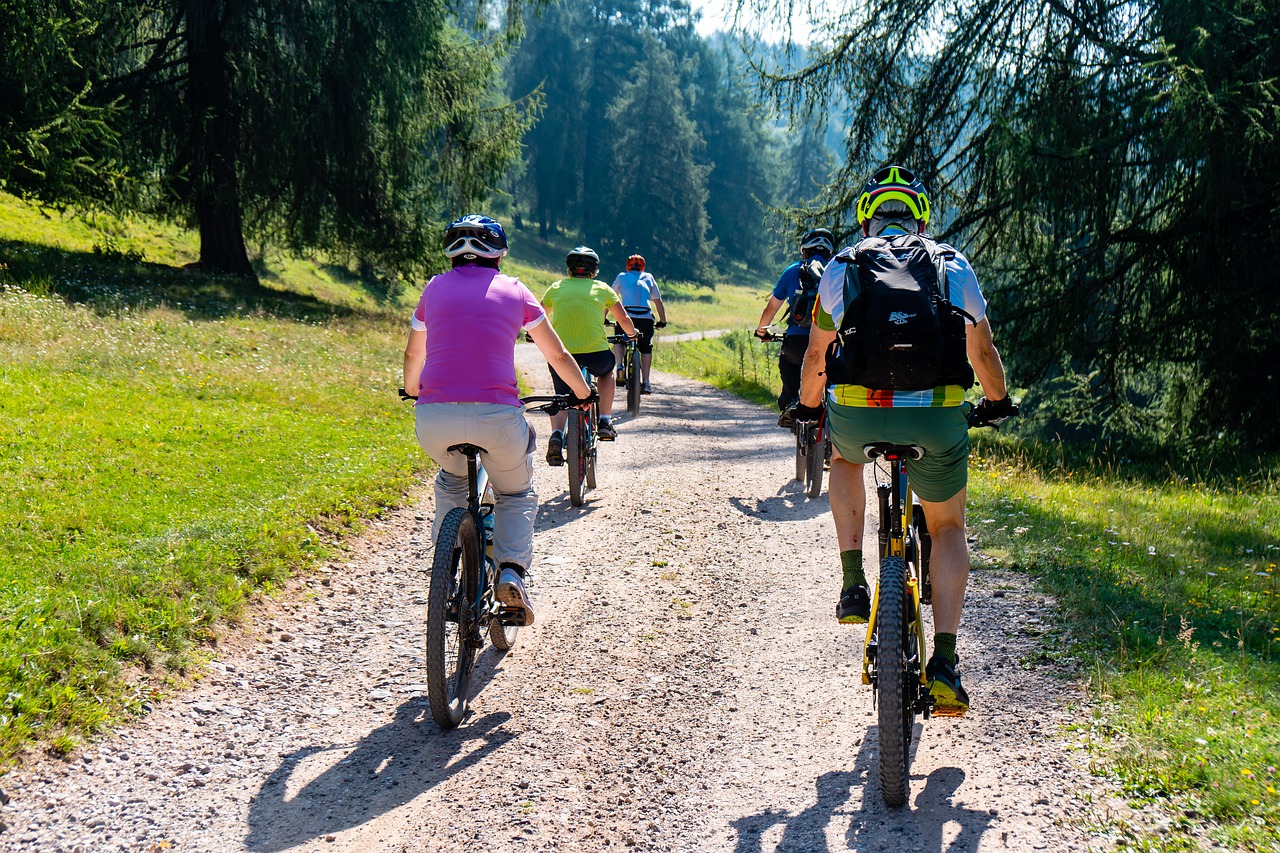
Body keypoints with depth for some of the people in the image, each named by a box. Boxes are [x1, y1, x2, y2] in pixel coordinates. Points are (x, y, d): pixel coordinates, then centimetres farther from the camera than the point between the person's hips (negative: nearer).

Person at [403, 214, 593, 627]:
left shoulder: (435, 288, 17)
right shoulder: (514, 290, 14)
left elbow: (413, 354, 32)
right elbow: (558, 355, 21)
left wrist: (412, 391, 53)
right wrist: (584, 394, 39)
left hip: (434, 418, 2)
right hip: (497, 416, -1)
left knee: (451, 480, 34)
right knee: (517, 494, 25)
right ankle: (511, 570, 1)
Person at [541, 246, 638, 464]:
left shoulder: (556, 288, 12)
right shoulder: (602, 289, 10)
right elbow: (624, 320, 20)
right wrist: (632, 333, 42)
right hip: (595, 354, 0)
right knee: (607, 370, 33)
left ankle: (556, 435, -8)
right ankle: (605, 421, 23)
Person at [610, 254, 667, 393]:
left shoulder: (621, 277, 21)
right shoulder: (648, 278, 23)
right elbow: (658, 301, 24)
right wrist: (662, 321, 33)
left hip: (626, 316, -1)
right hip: (646, 318, 1)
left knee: (618, 341, 24)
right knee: (646, 348, 17)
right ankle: (645, 382, 8)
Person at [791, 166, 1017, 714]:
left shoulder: (840, 268, 15)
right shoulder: (954, 266, 16)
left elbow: (817, 354, 23)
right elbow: (982, 351, 25)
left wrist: (807, 405, 42)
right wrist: (997, 401, 44)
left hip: (857, 415, 0)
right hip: (937, 418, 0)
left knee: (845, 459, 37)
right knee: (948, 529, 23)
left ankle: (853, 585, 24)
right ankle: (944, 663, 8)